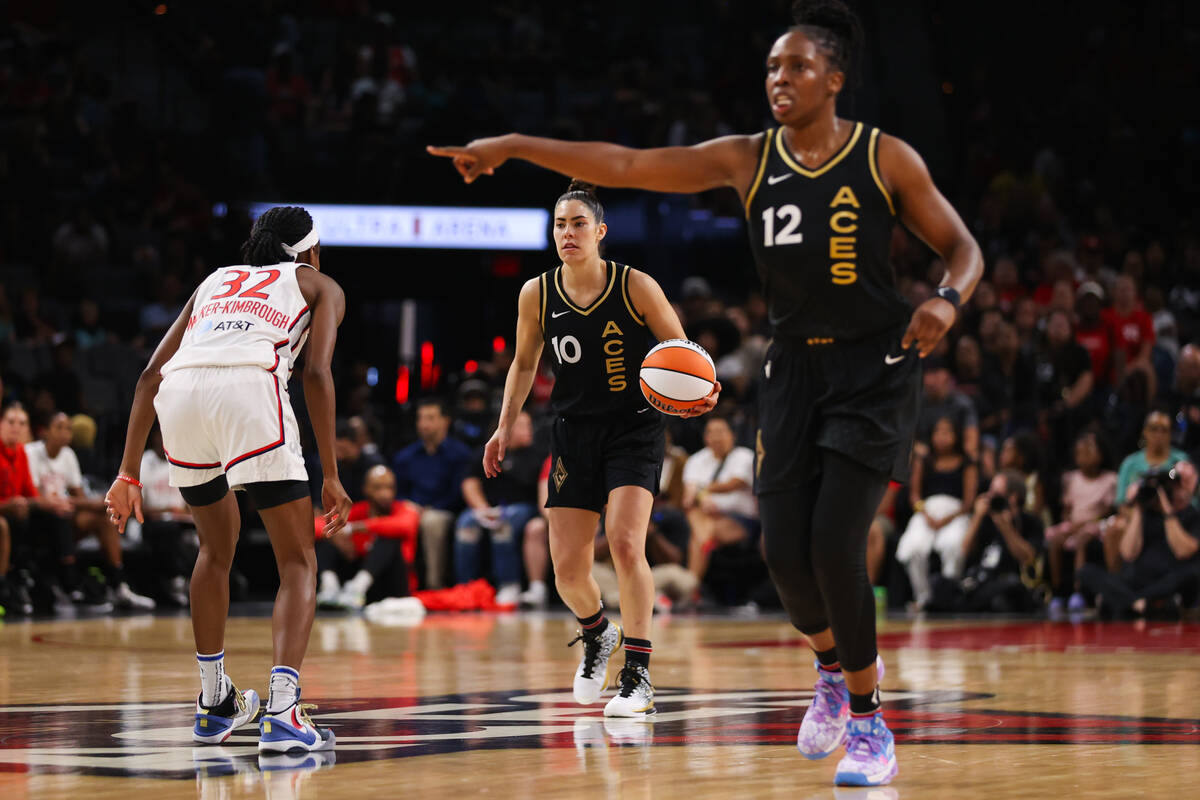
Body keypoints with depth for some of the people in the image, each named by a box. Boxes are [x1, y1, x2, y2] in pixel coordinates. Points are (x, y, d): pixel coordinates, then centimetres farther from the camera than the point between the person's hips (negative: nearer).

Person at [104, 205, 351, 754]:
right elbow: (317, 374, 7)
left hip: (178, 395, 5)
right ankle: (282, 712, -14)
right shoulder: (319, 286, 25)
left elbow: (151, 375, 27)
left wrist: (128, 473, 27)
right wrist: (331, 476, 6)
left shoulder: (215, 281, 37)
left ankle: (214, 704, 34)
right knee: (298, 562, 5)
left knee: (217, 548, 28)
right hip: (250, 387, -4)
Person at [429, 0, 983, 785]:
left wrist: (948, 300, -24)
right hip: (795, 367, 4)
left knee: (836, 543, -15)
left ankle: (869, 721, 3)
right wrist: (515, 146, -11)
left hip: (875, 367, -3)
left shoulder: (887, 159, -7)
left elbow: (963, 246, -1)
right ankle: (837, 666, 29)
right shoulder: (746, 160, 0)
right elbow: (626, 165, -4)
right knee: (786, 551, -5)